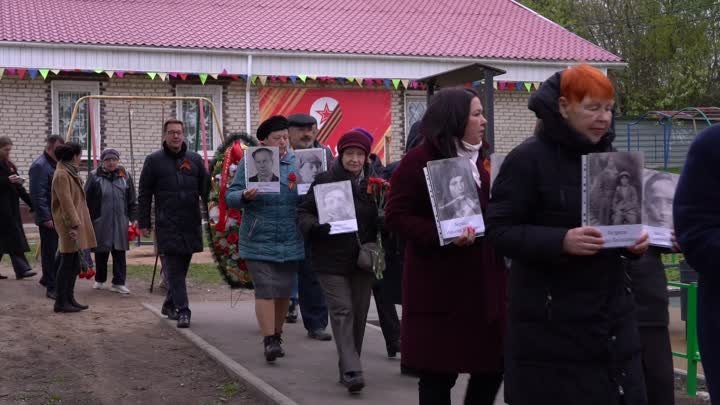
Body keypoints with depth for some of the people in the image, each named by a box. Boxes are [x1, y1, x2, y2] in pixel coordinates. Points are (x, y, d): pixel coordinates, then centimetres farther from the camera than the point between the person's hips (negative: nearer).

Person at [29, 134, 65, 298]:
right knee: (49, 252, 0)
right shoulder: (40, 166, -14)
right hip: (49, 219, -9)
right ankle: (51, 287, 8)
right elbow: (37, 195, -19)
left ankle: (48, 278, 27)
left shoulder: (58, 164, 14)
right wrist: (46, 217, -21)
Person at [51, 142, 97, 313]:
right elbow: (66, 203, -20)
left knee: (74, 265, 12)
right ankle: (60, 302, 1)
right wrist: (74, 225, -24)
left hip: (76, 224, 10)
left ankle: (69, 299, 19)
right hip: (69, 226, -10)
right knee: (67, 263, -4)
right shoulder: (62, 175, -14)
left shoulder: (70, 173, 18)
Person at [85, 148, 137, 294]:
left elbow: (132, 201, 9)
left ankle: (118, 282, 7)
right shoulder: (94, 176, -1)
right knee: (101, 252, 9)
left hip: (120, 222, 1)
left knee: (119, 252, 2)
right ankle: (99, 280, 25)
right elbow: (87, 200, 1)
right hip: (100, 222, -1)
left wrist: (133, 219, 4)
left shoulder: (125, 176, 6)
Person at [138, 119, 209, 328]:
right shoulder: (153, 161, 4)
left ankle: (170, 304, 26)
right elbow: (144, 194, 5)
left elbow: (206, 189, 12)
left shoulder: (195, 159, 11)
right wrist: (143, 223, 0)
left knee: (182, 266, 11)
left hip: (191, 223, 3)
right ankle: (182, 310, -9)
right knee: (174, 268, -7)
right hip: (167, 225, -3)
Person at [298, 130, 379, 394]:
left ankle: (348, 367, 22)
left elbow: (381, 220, 15)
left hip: (363, 260, 4)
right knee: (342, 311, -10)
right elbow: (304, 212, 0)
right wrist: (315, 226, -21)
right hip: (331, 260, -4)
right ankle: (351, 371, -14)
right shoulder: (324, 181, -3)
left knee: (359, 314, 9)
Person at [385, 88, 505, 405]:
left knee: (493, 363, 7)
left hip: (481, 280, 7)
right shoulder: (419, 161, -9)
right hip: (439, 283, -7)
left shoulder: (476, 159, 15)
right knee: (438, 372, 1)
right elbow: (396, 217, -14)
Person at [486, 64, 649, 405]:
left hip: (612, 315, 6)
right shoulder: (528, 159, -9)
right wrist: (561, 241, -25)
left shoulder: (609, 157, 13)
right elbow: (499, 229, -12)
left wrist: (634, 241, 0)